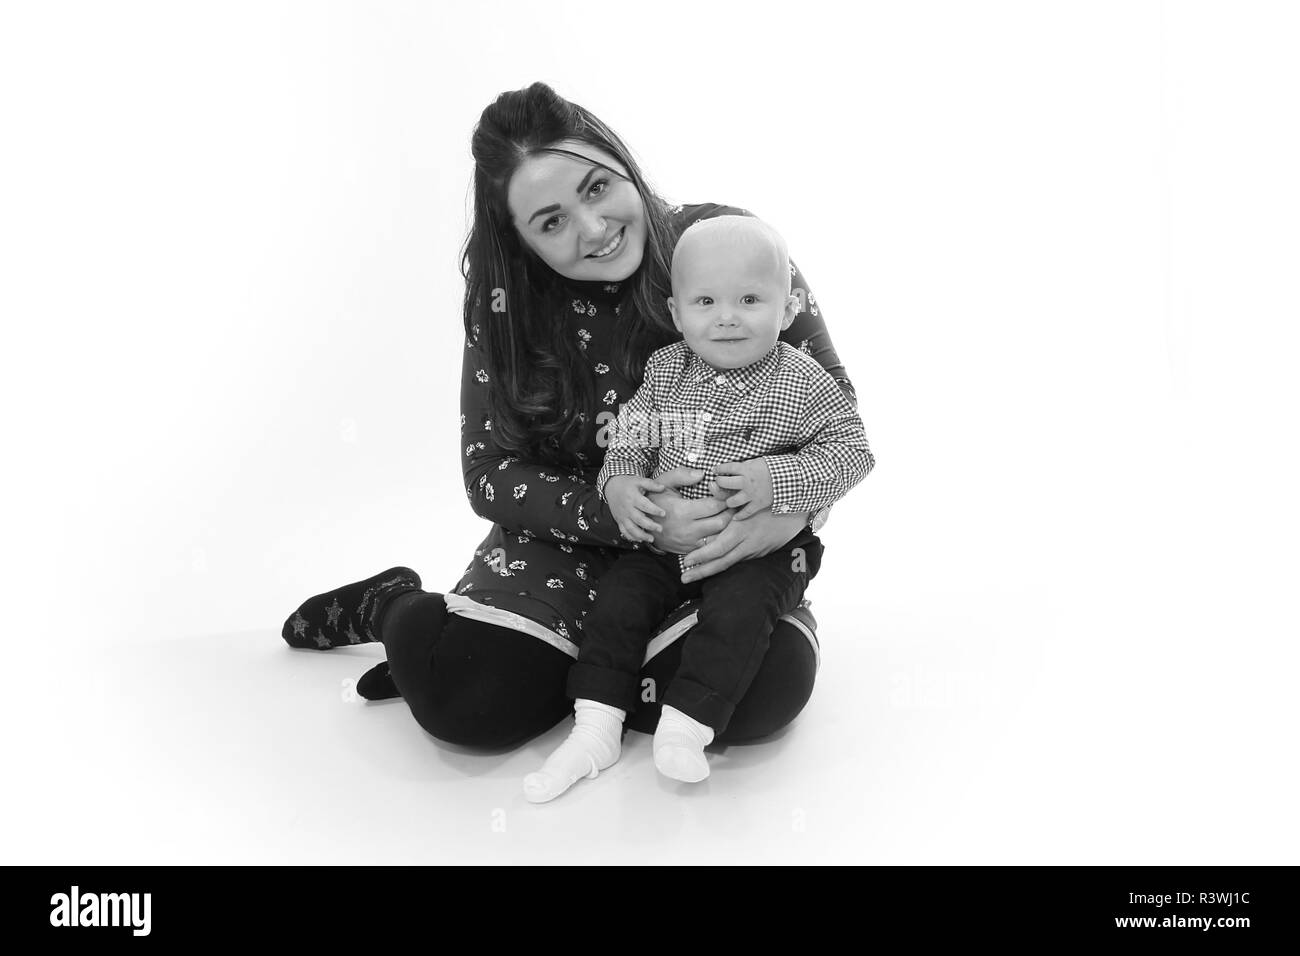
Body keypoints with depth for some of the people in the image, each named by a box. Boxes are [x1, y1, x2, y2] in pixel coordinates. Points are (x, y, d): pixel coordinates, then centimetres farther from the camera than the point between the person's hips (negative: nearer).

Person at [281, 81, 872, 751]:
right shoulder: (507, 302, -9)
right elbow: (490, 474, -8)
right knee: (467, 696, -24)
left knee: (772, 682, -29)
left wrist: (792, 510, -25)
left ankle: (560, 671, -4)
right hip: (573, 536, 0)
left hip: (725, 543, 1)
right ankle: (395, 606, 13)